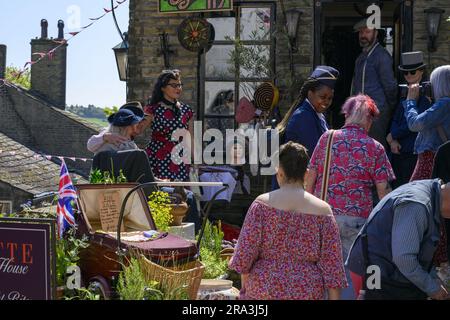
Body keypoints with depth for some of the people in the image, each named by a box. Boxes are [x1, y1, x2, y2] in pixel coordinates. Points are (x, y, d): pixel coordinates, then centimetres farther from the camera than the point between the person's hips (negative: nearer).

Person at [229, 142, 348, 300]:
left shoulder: (262, 203, -6)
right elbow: (331, 263, -2)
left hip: (264, 290, -1)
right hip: (307, 292, 2)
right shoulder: (322, 210, -2)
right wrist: (334, 298, 3)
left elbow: (245, 252, -6)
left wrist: (244, 289, 8)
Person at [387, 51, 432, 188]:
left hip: (415, 151, -7)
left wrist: (393, 135, -6)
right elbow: (396, 118, 12)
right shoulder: (406, 91, 15)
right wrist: (393, 141, -5)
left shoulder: (427, 91, -8)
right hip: (398, 149, 7)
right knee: (395, 186, 10)